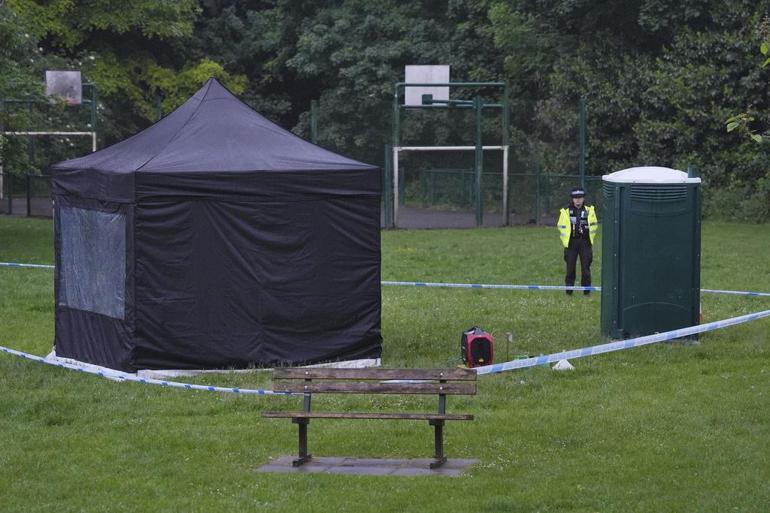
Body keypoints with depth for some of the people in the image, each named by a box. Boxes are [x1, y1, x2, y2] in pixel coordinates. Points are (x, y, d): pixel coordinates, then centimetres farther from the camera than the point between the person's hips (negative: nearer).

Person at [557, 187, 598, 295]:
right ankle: (569, 289, 10)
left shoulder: (589, 210, 0)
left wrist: (589, 239, 10)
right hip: (571, 243, -1)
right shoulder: (566, 211, -5)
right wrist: (565, 241, 4)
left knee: (586, 267, 1)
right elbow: (561, 226, 5)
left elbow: (594, 225, 12)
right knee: (570, 267, 1)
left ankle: (586, 290, 9)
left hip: (585, 242, 1)